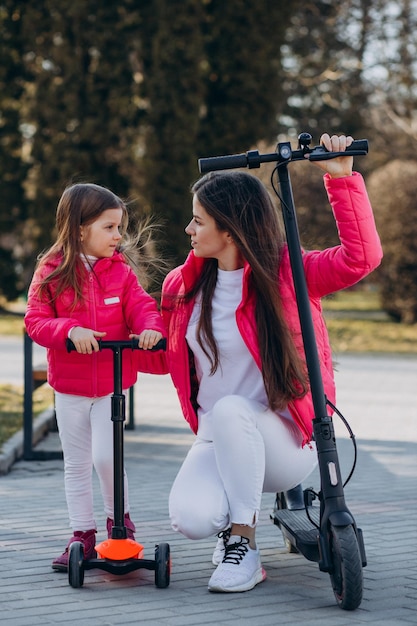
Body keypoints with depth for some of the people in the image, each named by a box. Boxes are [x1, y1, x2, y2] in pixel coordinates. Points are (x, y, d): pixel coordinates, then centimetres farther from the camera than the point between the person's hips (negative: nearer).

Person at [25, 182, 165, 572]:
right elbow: (35, 321, -9)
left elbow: (141, 306, -8)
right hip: (68, 387, 1)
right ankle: (82, 536, 19)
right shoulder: (51, 273, -5)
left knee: (105, 456, -11)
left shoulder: (121, 270, -1)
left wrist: (150, 327, -30)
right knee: (76, 464, 9)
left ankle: (120, 520, 14)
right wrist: (70, 331, -26)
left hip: (112, 384, -1)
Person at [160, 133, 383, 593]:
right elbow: (168, 357, 19)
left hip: (282, 442, -3)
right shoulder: (183, 286, 4)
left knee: (230, 410, -38)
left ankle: (244, 546, -18)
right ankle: (235, 524, 11)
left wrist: (341, 179, -30)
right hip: (217, 441, 3)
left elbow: (361, 257, -25)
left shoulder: (286, 273, -9)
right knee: (190, 518, -29)